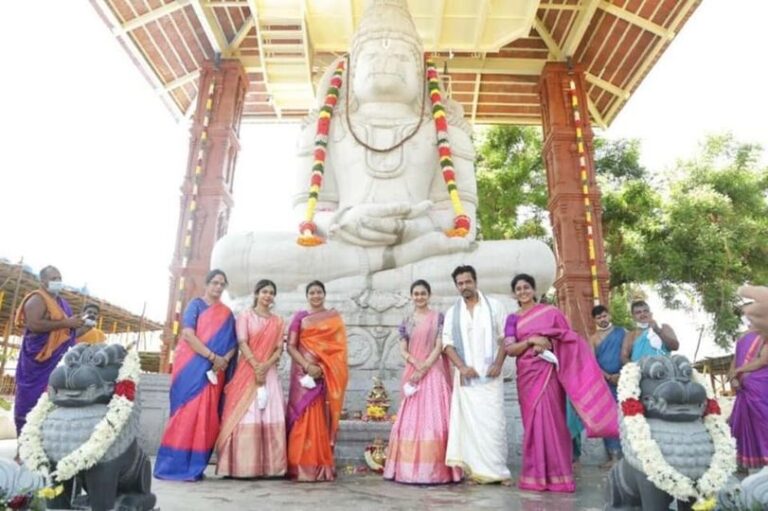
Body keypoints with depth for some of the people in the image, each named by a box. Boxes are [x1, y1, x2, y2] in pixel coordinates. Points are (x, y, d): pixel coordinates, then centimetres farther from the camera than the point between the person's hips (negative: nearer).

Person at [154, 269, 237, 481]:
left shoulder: (227, 314, 15)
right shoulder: (196, 304, 2)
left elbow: (233, 343, 10)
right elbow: (188, 334, -11)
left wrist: (224, 360, -11)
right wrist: (212, 356, -17)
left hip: (214, 370, 4)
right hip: (191, 367, -4)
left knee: (206, 415, 1)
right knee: (186, 412, -8)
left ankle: (193, 467, 8)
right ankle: (173, 465, -1)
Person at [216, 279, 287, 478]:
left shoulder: (277, 321, 14)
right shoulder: (245, 316, 5)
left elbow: (279, 348, 6)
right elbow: (242, 343, -6)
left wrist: (266, 365, -12)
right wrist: (256, 366, -17)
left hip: (269, 371, 3)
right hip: (247, 370, -3)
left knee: (271, 417, -2)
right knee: (246, 415, -7)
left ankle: (269, 465, 3)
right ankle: (244, 466, -2)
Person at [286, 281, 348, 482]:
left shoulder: (335, 318, 10)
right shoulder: (300, 317, 8)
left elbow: (340, 348, 4)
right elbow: (291, 346, 1)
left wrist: (324, 367, -10)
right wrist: (307, 366, -13)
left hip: (327, 375, 1)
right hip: (304, 372, 0)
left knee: (323, 420, 1)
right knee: (303, 418, -4)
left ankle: (323, 467, 8)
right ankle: (302, 467, 0)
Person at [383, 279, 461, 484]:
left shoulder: (439, 318, 1)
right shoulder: (406, 321, 11)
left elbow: (439, 347, -6)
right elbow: (403, 349, 6)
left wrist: (424, 368, -14)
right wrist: (416, 363, -13)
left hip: (433, 373, -3)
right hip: (412, 373, 4)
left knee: (433, 419, -6)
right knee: (410, 420, 4)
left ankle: (434, 469, 0)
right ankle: (410, 468, 12)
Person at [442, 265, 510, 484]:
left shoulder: (494, 306, 5)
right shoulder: (452, 313, 9)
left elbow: (505, 337, 3)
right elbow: (447, 343, 5)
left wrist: (498, 363, -9)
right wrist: (462, 367, -9)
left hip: (490, 375, -1)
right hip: (466, 375, 2)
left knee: (493, 421, -3)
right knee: (470, 421, 0)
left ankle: (496, 470, 7)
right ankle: (477, 469, 8)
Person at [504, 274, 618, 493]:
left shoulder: (551, 312, 5)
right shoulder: (513, 319, 8)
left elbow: (569, 339, 5)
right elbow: (509, 349, -1)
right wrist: (531, 340, -14)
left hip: (548, 373, -1)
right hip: (527, 375, 2)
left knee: (551, 420, -3)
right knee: (533, 422, 4)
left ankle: (555, 474, 6)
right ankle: (536, 474, 13)